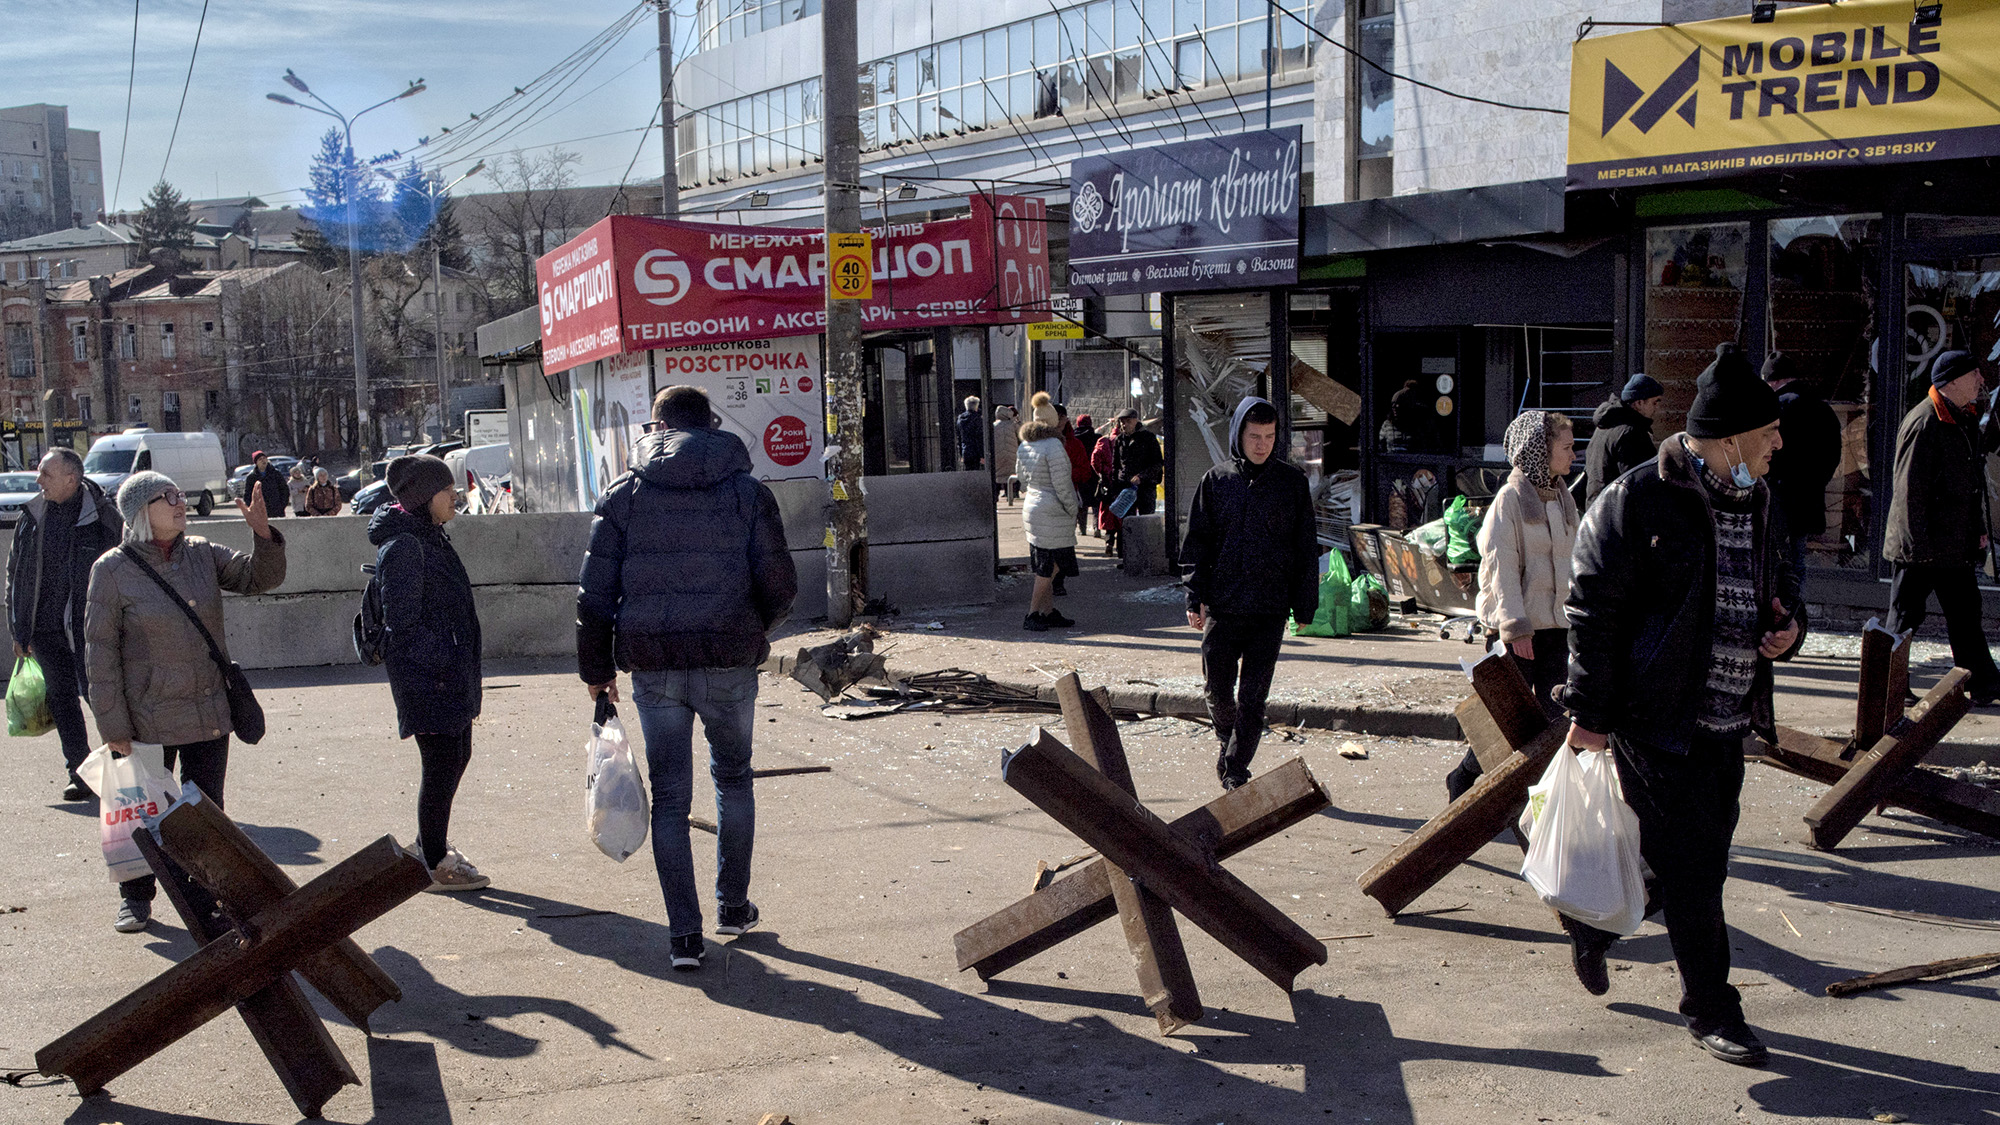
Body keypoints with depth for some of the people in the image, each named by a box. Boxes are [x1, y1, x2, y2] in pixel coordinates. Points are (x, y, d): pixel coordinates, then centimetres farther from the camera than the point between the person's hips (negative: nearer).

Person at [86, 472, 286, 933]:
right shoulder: (112, 570, -9)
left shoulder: (203, 554, 2)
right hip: (148, 718, -3)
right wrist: (113, 725, -8)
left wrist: (261, 531, -18)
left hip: (209, 712, 3)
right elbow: (100, 652, -7)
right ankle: (136, 898, 27)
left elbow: (260, 577, 2)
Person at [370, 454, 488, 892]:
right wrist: (439, 664, -19)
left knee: (456, 755, 18)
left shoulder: (431, 537, 14)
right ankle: (434, 865, 9)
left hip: (452, 672, 10)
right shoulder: (402, 546, -17)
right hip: (427, 676, -10)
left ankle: (431, 845, 34)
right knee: (442, 762, -3)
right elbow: (402, 622, -20)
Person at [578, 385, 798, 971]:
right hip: (730, 661, 0)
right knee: (734, 779, 21)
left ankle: (684, 934, 8)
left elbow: (594, 593, 0)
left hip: (654, 666, 0)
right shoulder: (748, 492, 1)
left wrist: (596, 668, 11)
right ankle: (733, 906, 30)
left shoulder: (623, 495, 1)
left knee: (669, 797, 8)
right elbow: (780, 586, 0)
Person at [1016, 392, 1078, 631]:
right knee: (1049, 567, -3)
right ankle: (1032, 615, -2)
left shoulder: (1024, 446, 8)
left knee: (1045, 567, 13)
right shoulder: (1053, 446, -16)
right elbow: (1061, 484, -17)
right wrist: (1073, 511, -7)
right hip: (1053, 513, -8)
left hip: (1032, 509, 8)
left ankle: (1049, 612, 17)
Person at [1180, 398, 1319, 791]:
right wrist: (1195, 599, -1)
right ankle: (1227, 740, 34)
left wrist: (1304, 606, 3)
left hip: (1270, 610, -1)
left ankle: (1235, 769, 9)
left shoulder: (1292, 482, 3)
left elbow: (1306, 547, 6)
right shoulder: (1216, 481, 5)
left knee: (1252, 696, -1)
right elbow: (1196, 542, 7)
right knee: (1218, 689, 5)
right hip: (1222, 606, 1)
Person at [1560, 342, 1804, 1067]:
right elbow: (1592, 610, -12)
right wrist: (1590, 710, -13)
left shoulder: (1760, 505, 12)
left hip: (1728, 722, 8)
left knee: (1698, 861, 15)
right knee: (1690, 865, -2)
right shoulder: (1636, 502, -13)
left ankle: (1594, 923, 38)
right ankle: (1710, 1009, 12)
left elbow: (1778, 586, 27)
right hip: (1657, 717, -8)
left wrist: (1790, 626, 3)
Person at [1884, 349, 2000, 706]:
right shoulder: (1923, 423, -17)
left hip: (1955, 546, 9)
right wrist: (1917, 545, -21)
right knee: (1906, 617, 2)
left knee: (1964, 613, 13)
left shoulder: (1966, 419, 12)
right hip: (1919, 547, -9)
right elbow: (1909, 489, -19)